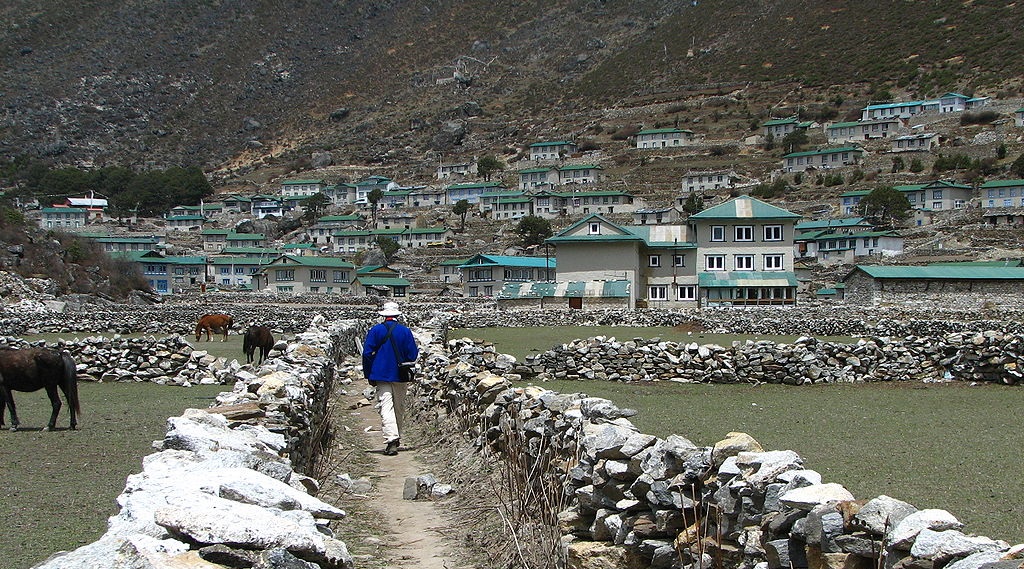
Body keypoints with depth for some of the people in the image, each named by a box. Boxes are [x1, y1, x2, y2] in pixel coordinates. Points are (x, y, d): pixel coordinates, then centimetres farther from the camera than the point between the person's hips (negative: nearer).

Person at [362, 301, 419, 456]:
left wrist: (369, 375, 4)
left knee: (386, 407, -7)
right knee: (399, 407, 15)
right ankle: (396, 438, 24)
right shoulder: (406, 331, -2)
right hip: (400, 375, 1)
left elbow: (367, 353, -5)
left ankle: (391, 439, -22)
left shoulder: (375, 331, -3)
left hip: (381, 375, -1)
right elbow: (413, 355, -1)